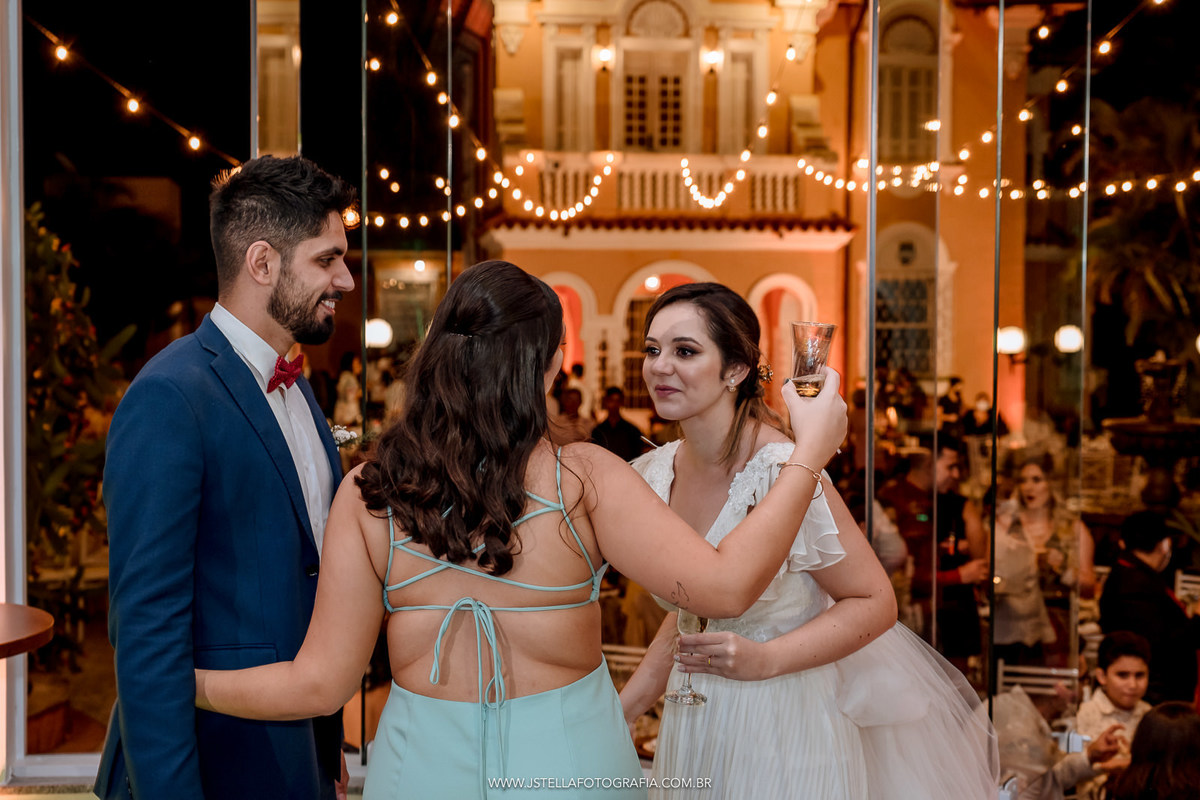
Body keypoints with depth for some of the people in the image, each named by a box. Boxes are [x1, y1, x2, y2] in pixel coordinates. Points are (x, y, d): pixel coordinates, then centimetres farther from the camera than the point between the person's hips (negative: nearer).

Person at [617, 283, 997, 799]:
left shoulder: (781, 471, -22)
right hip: (694, 730, 6)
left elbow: (875, 602, -17)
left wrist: (764, 660, -28)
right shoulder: (656, 474, -2)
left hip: (783, 730, -6)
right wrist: (621, 711, 8)